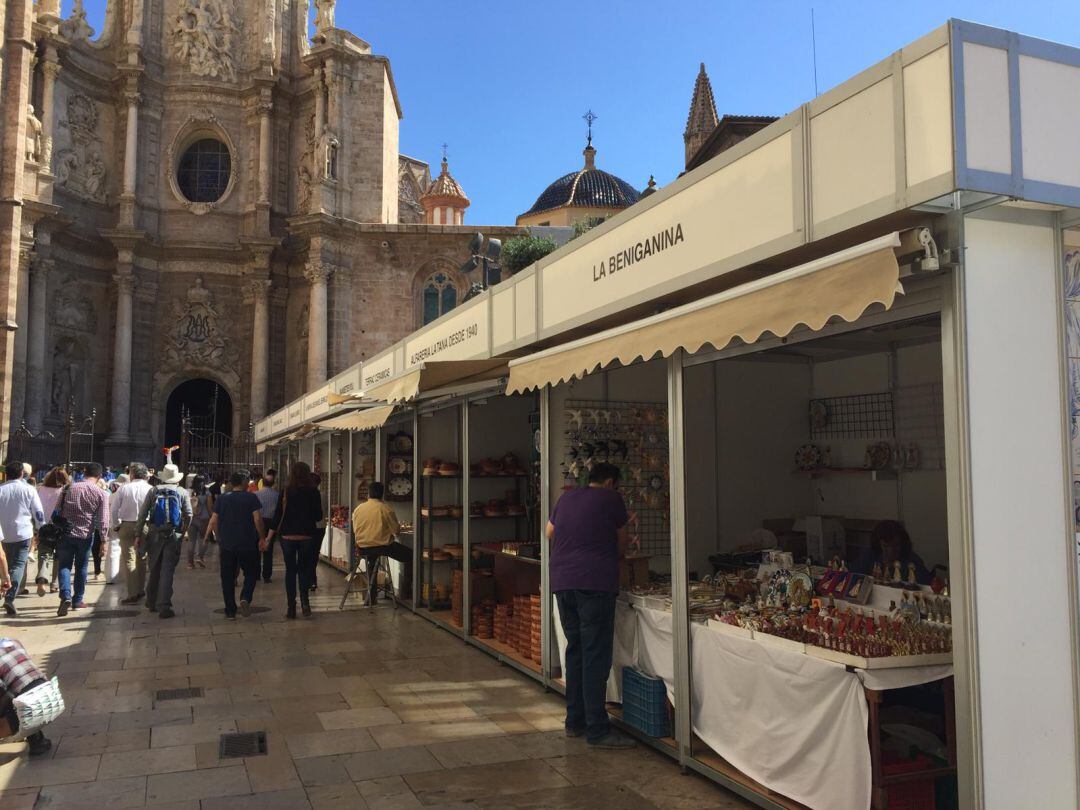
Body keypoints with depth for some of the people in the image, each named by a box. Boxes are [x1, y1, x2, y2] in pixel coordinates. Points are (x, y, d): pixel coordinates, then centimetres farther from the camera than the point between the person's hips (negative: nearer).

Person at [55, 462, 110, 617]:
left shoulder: (68, 489, 0)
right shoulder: (101, 494, -6)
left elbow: (59, 511, 5)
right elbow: (103, 520, -9)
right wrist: (104, 540, -2)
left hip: (66, 533, 0)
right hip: (86, 535, 0)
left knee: (64, 566, 6)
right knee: (81, 567, 13)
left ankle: (65, 596, -15)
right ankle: (77, 600, 20)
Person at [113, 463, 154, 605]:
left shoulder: (123, 488, -3)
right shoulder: (151, 489, -6)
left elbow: (115, 510, 0)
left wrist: (117, 526, 13)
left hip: (126, 526, -1)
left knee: (129, 559, 2)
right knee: (141, 559, 14)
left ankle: (132, 594, -1)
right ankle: (141, 590, 22)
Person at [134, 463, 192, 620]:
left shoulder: (154, 491, 3)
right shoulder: (182, 492, 1)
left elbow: (143, 514, 0)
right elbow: (188, 515, -2)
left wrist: (138, 534, 3)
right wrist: (183, 533, 12)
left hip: (154, 535, 2)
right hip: (174, 536, -2)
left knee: (153, 570, 16)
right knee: (167, 571, -1)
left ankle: (152, 603, 27)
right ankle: (164, 607, -5)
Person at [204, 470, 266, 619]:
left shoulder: (221, 499, 4)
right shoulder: (251, 498, -6)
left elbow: (213, 521, 4)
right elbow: (258, 519, -11)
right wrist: (262, 538, -1)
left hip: (226, 545, 3)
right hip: (247, 545, -3)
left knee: (228, 578, 10)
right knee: (251, 574, 11)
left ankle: (230, 611, 10)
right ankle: (245, 598, -13)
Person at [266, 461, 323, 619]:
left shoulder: (286, 491, -6)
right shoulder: (313, 492, -4)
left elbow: (278, 515, -4)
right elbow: (319, 517, 0)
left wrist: (269, 536, 5)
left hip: (288, 536, 0)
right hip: (307, 536, 1)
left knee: (290, 570, 9)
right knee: (304, 569, 15)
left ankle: (291, 607, 9)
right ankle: (304, 601, -2)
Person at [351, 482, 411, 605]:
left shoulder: (358, 509, 3)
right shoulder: (385, 508, -10)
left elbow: (355, 530, 11)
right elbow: (396, 530, -6)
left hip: (363, 547, 5)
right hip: (382, 545, -5)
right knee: (409, 555, 10)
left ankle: (372, 598, 34)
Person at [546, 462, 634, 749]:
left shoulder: (567, 498, 19)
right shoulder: (611, 498, 3)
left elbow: (550, 533, 32)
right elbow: (622, 542, 12)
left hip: (562, 582, 6)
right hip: (595, 582, -6)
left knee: (575, 650, 14)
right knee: (596, 655, -6)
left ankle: (575, 721, 20)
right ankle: (597, 730, -5)